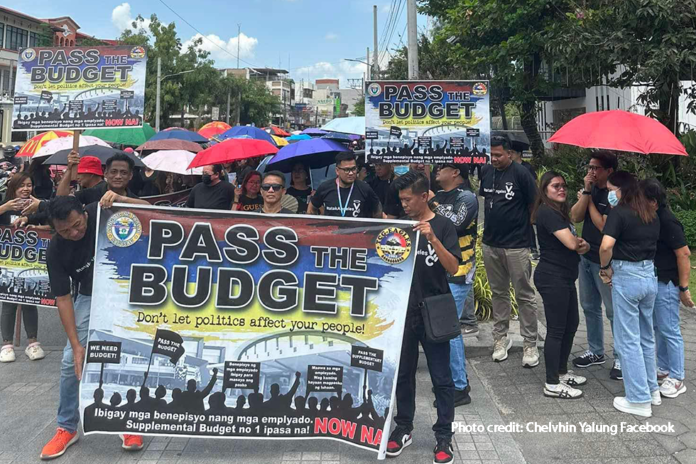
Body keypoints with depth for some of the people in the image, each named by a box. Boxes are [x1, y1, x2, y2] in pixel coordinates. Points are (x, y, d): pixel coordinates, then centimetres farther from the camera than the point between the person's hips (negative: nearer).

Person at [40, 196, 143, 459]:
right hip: (90, 296, 2)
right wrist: (76, 345, -19)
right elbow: (63, 298, -15)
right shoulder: (56, 250, -19)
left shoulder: (102, 212, -22)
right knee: (71, 361, -3)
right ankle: (67, 428, 16)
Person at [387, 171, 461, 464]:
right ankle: (403, 428, 29)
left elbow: (453, 268, -15)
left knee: (441, 377, 5)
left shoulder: (443, 226, -6)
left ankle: (444, 437, 17)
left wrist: (432, 238, -27)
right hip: (404, 311, 4)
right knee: (403, 373, 14)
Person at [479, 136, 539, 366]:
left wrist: (527, 229, -4)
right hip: (490, 244, 5)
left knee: (524, 295, 2)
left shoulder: (521, 174, -9)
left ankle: (530, 344, 10)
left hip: (516, 245, -5)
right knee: (498, 293, 15)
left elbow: (534, 204, -4)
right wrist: (490, 223, 10)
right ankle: (501, 338, 26)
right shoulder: (485, 171, 5)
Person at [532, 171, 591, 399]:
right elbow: (571, 243, -24)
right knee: (556, 329, -3)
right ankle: (552, 385, 7)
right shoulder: (547, 212, -17)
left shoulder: (560, 212, 15)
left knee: (571, 324, 18)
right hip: (552, 278, -10)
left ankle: (562, 372, 32)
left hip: (564, 278, 10)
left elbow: (576, 242, 13)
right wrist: (579, 243, 0)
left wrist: (582, 244, -10)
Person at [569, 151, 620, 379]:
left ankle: (621, 358, 17)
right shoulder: (591, 190, 6)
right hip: (586, 257, 8)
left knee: (614, 311, 3)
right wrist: (586, 192, -12)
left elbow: (604, 226, -22)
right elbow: (575, 217, -3)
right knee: (590, 307, 17)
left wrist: (589, 200, -12)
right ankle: (596, 351, 32)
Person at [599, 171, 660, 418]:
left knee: (628, 339, 3)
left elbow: (606, 245, -25)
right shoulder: (651, 213, 8)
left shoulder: (619, 212, -13)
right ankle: (652, 390, 33)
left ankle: (639, 400, 11)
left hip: (627, 277, -7)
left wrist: (605, 267, -9)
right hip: (650, 276, 7)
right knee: (646, 336, 20)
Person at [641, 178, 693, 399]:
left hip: (667, 283, -9)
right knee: (658, 329, 16)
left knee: (669, 331, -1)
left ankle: (677, 379, 11)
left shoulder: (667, 221, -19)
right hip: (654, 281, 9)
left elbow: (684, 253, -20)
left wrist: (684, 288, -19)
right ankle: (664, 370, 29)